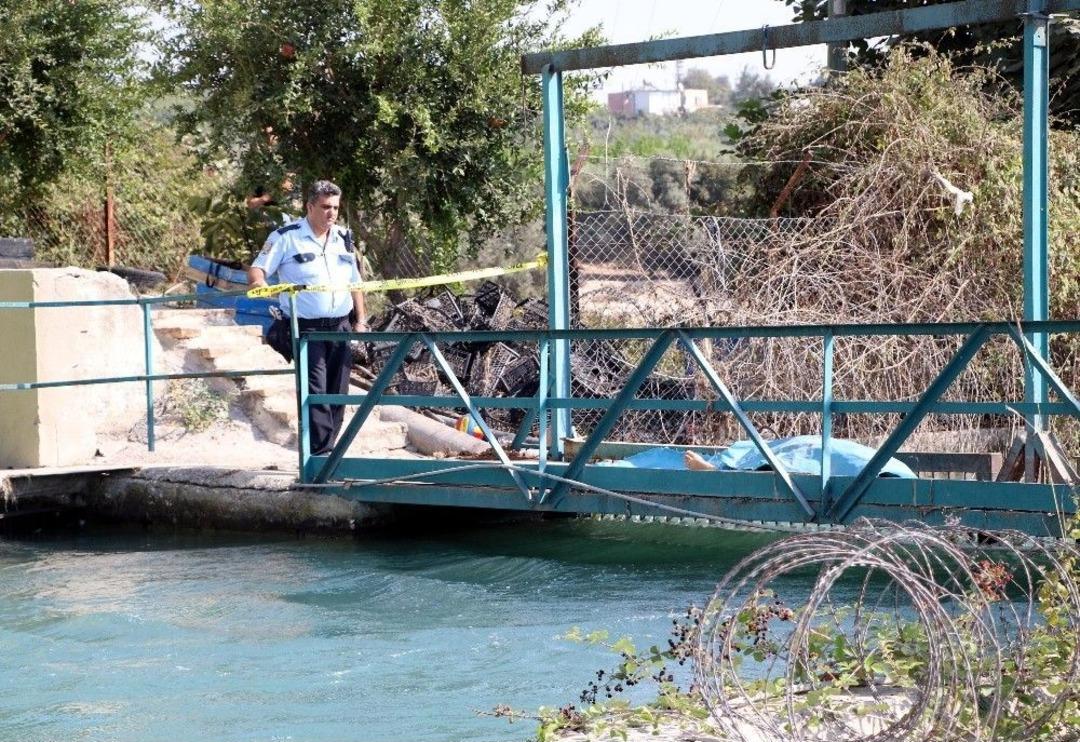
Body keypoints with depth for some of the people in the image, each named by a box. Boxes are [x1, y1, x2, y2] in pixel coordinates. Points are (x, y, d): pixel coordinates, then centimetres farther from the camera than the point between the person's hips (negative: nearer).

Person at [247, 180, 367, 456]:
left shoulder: (344, 238, 15)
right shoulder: (286, 237, -2)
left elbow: (355, 283, 20)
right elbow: (257, 270, -5)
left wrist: (360, 320, 12)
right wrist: (259, 283, -28)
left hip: (341, 327, 5)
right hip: (306, 328, -5)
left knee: (337, 392, 6)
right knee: (315, 392, -13)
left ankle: (327, 450, 13)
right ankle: (321, 455, -14)